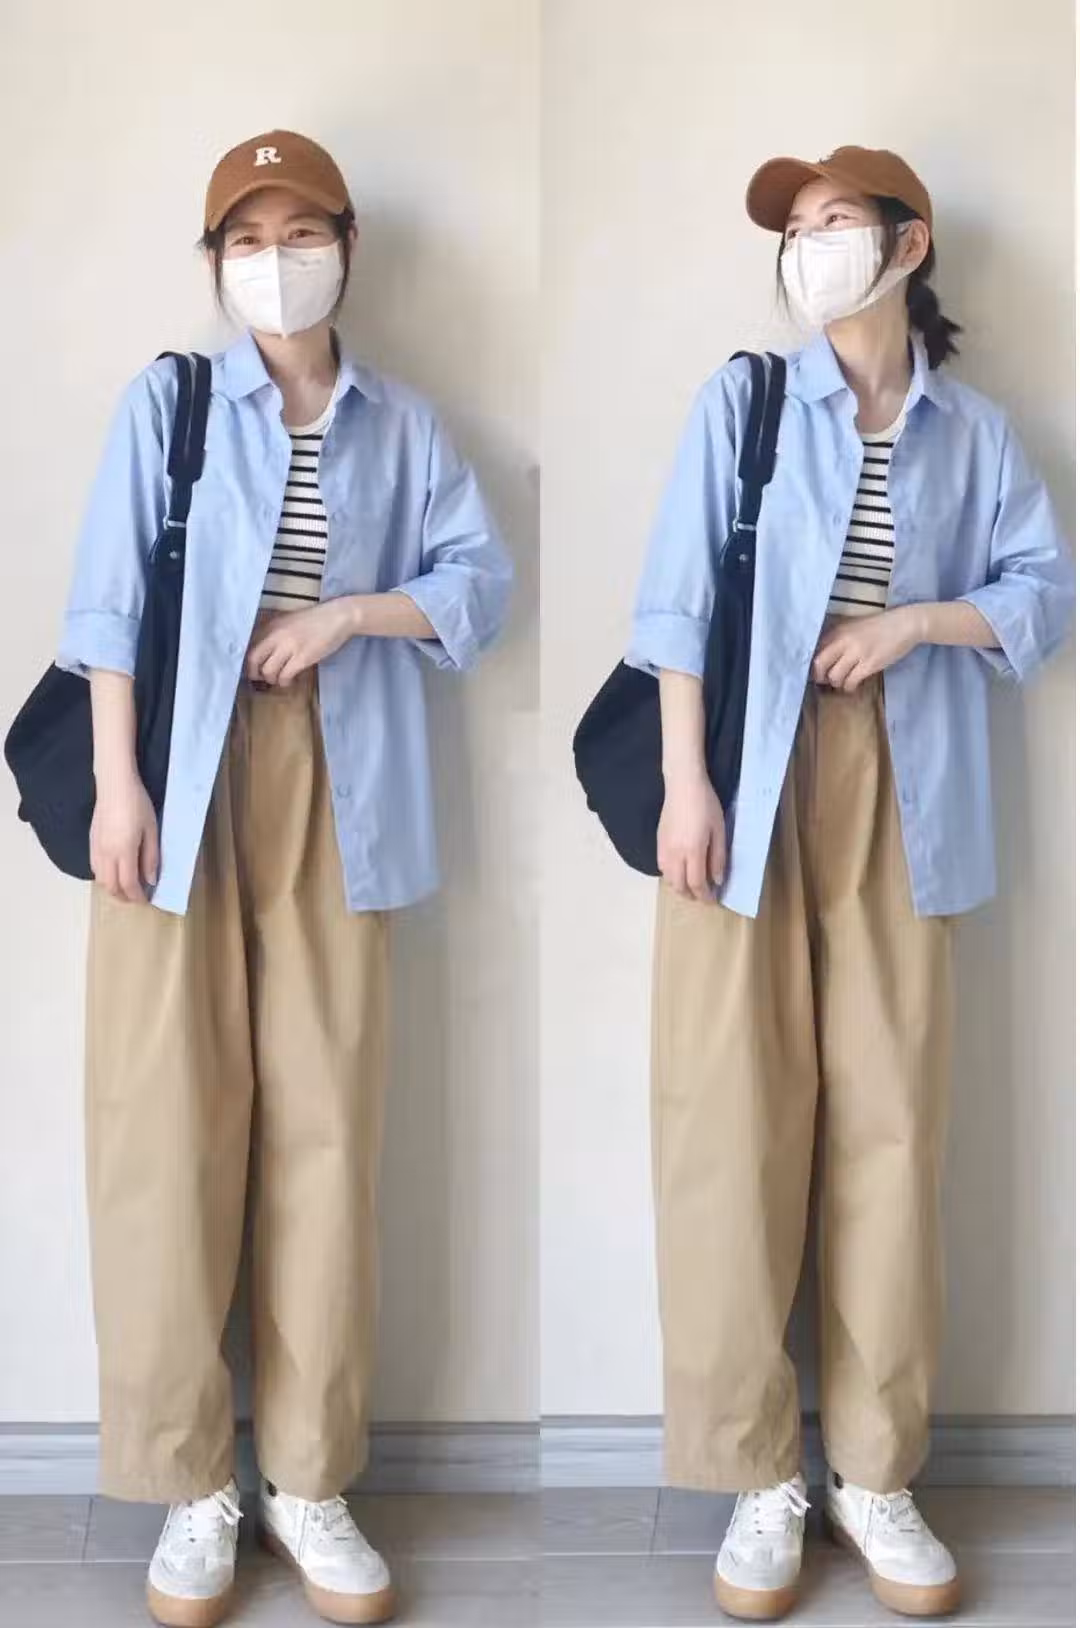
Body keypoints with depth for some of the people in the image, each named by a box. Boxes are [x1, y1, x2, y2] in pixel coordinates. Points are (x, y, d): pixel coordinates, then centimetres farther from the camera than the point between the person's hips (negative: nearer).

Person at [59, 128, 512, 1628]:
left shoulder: (398, 424, 11)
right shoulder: (166, 403, 3)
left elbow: (483, 577, 8)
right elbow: (110, 597, -3)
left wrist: (354, 613, -9)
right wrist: (117, 782, -11)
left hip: (333, 786, 2)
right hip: (188, 778, -2)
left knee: (326, 1116, 3)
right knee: (170, 1118, -2)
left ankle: (307, 1476, 15)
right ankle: (191, 1479, 11)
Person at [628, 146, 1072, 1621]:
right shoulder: (743, 398, 4)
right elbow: (679, 592, -3)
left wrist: (918, 622, -7)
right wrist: (684, 780, -12)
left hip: (897, 789, 2)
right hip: (752, 779, -2)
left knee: (891, 1115, 3)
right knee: (734, 1114, -3)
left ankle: (875, 1468, 16)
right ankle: (759, 1472, 9)